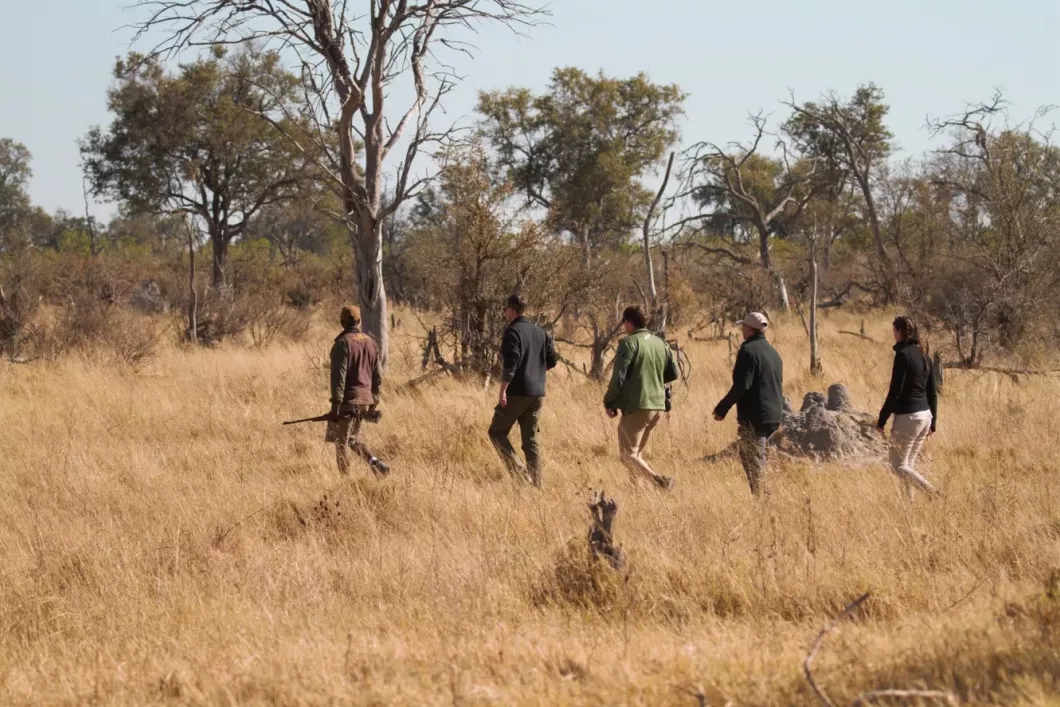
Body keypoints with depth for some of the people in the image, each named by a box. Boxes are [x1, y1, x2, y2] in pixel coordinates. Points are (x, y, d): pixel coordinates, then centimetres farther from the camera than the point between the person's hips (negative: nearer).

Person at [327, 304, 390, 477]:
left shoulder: (342, 343, -13)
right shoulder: (369, 342, 10)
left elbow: (338, 376, -17)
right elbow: (377, 374, 14)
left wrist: (336, 404, -16)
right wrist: (374, 399, 22)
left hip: (348, 400, -7)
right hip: (365, 400, 7)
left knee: (341, 441, 1)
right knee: (353, 438, 20)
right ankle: (376, 463, 3)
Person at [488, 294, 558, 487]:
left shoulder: (513, 331, -11)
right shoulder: (540, 332, 11)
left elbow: (510, 361, -22)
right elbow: (551, 361, 14)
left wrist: (503, 390, -21)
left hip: (517, 392, -7)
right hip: (537, 393, 7)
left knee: (497, 431, 6)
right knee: (531, 439, 11)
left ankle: (519, 470, -11)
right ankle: (536, 483, 6)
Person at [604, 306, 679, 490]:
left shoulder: (629, 343, -10)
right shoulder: (661, 343, 10)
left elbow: (618, 376, -15)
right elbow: (673, 373, 17)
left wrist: (609, 402, -7)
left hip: (636, 407, -7)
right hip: (658, 406, 7)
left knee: (628, 454, -4)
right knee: (636, 452, 19)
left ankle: (658, 480, -23)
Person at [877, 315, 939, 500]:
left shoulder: (903, 354, -14)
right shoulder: (924, 355, 11)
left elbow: (895, 391, -17)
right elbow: (932, 393, 14)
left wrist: (882, 420, -11)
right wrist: (932, 422, 21)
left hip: (908, 416, -8)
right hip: (925, 415, 8)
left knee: (898, 465, -3)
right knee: (908, 463, 16)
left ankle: (934, 494, -17)